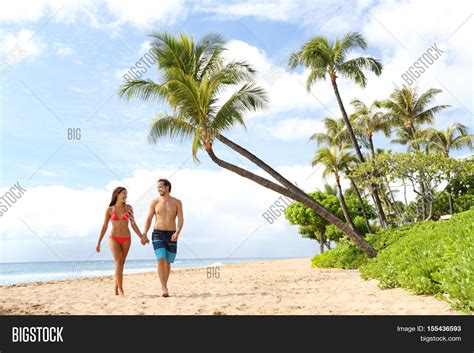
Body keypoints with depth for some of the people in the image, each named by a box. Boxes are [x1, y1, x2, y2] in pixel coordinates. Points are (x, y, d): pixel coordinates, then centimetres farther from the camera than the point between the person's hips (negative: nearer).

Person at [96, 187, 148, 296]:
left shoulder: (128, 208, 3)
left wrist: (141, 237, -4)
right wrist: (98, 242, 5)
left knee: (121, 264, 7)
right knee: (118, 262, -18)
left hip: (126, 239, 2)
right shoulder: (109, 209, -1)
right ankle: (121, 290, -16)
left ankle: (116, 290, 20)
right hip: (114, 238, -2)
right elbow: (104, 226, 5)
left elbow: (133, 224, 5)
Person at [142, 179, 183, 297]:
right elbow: (148, 220, 3)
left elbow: (180, 220, -5)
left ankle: (164, 287, 25)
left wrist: (177, 232, -23)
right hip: (158, 234, -1)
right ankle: (165, 289, -21)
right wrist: (144, 234, -11)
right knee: (161, 261, -18)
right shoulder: (154, 202, 3)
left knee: (168, 263, 7)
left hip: (171, 235, 1)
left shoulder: (177, 202, 1)